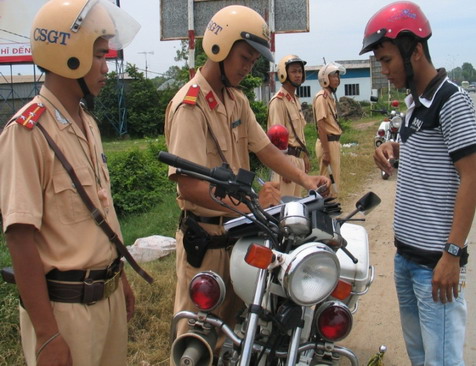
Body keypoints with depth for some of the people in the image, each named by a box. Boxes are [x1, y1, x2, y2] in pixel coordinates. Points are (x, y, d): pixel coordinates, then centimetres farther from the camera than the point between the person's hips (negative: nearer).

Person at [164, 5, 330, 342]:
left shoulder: (237, 100, 9)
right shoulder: (189, 106, -21)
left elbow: (263, 147, 9)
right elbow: (190, 186, -27)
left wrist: (304, 179, -6)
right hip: (206, 235, -8)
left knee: (233, 314, 21)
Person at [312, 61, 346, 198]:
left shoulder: (331, 96, 15)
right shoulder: (322, 97, -15)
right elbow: (321, 126, -20)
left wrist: (336, 144, 17)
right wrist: (326, 152, -22)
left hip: (334, 141, 10)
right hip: (327, 142, -10)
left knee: (333, 179, 16)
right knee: (329, 181, -5)